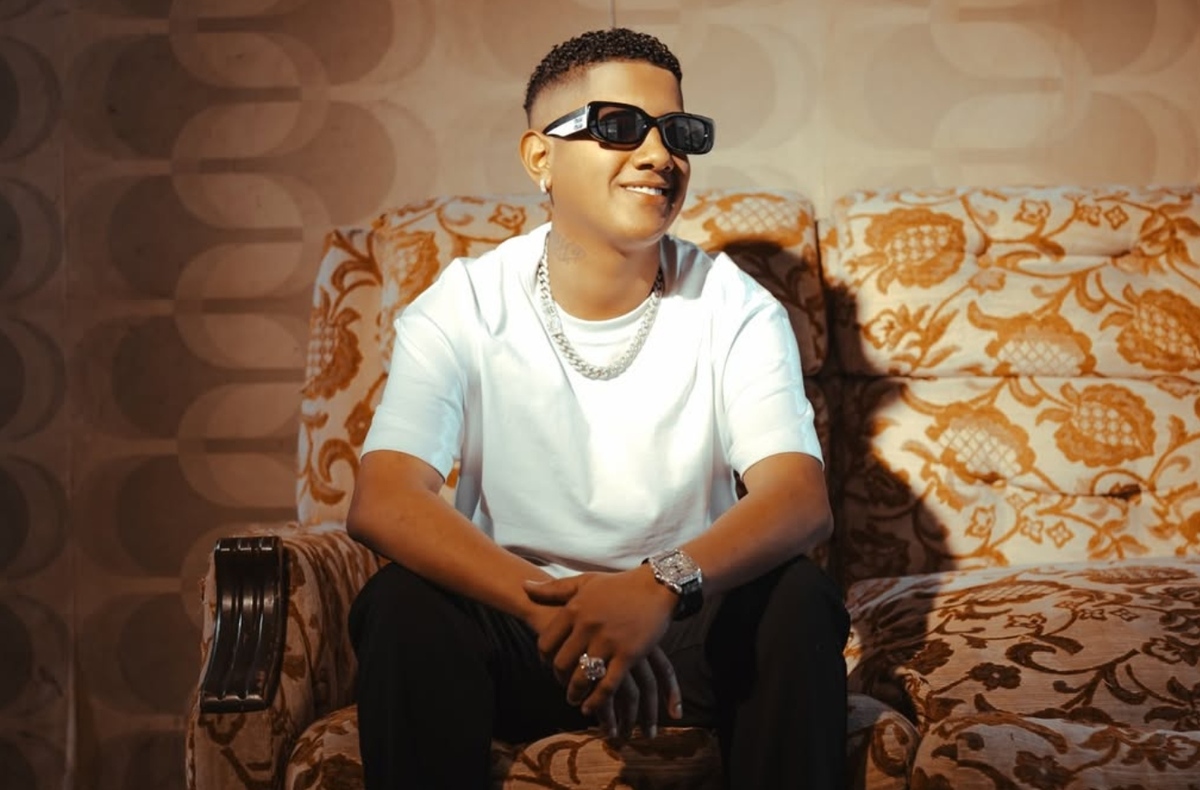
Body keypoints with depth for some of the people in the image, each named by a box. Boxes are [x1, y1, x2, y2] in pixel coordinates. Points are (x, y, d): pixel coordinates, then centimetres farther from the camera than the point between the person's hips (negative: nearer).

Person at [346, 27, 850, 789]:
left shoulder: (735, 308, -6)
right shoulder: (463, 308, -8)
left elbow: (802, 496, -21)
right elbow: (382, 499, -22)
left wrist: (662, 585, -42)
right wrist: (548, 604, -40)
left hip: (690, 628, 1)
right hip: (515, 628, 0)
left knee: (798, 597, -29)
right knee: (405, 602, -29)